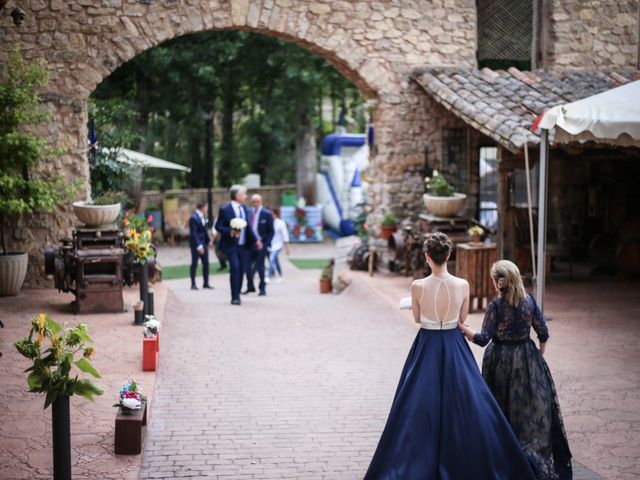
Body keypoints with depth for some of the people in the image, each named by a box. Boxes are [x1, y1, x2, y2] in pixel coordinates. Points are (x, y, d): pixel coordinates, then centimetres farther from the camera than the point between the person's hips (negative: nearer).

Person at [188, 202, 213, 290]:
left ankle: (206, 283, 15)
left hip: (203, 243, 8)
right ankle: (193, 284, 8)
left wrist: (208, 240, 8)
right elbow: (193, 233, -20)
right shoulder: (193, 218, -16)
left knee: (206, 263, 7)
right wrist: (199, 246, -23)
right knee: (194, 263, 0)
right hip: (196, 244, -8)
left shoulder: (203, 216, 8)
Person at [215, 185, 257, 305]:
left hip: (243, 245, 6)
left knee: (241, 270, 6)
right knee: (235, 268, -15)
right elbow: (218, 226, -9)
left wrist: (254, 240, 14)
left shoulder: (244, 208, 11)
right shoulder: (225, 209, -9)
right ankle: (234, 297, -10)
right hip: (231, 245, -6)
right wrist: (230, 232, -23)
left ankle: (237, 294, 18)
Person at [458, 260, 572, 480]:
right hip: (526, 359, 3)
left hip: (501, 360, -3)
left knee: (504, 406, 10)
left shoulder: (495, 306, -17)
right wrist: (539, 355, 15)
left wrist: (462, 327, -10)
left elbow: (483, 338, -20)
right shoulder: (529, 301, -5)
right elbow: (543, 334, 0)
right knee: (533, 405, 15)